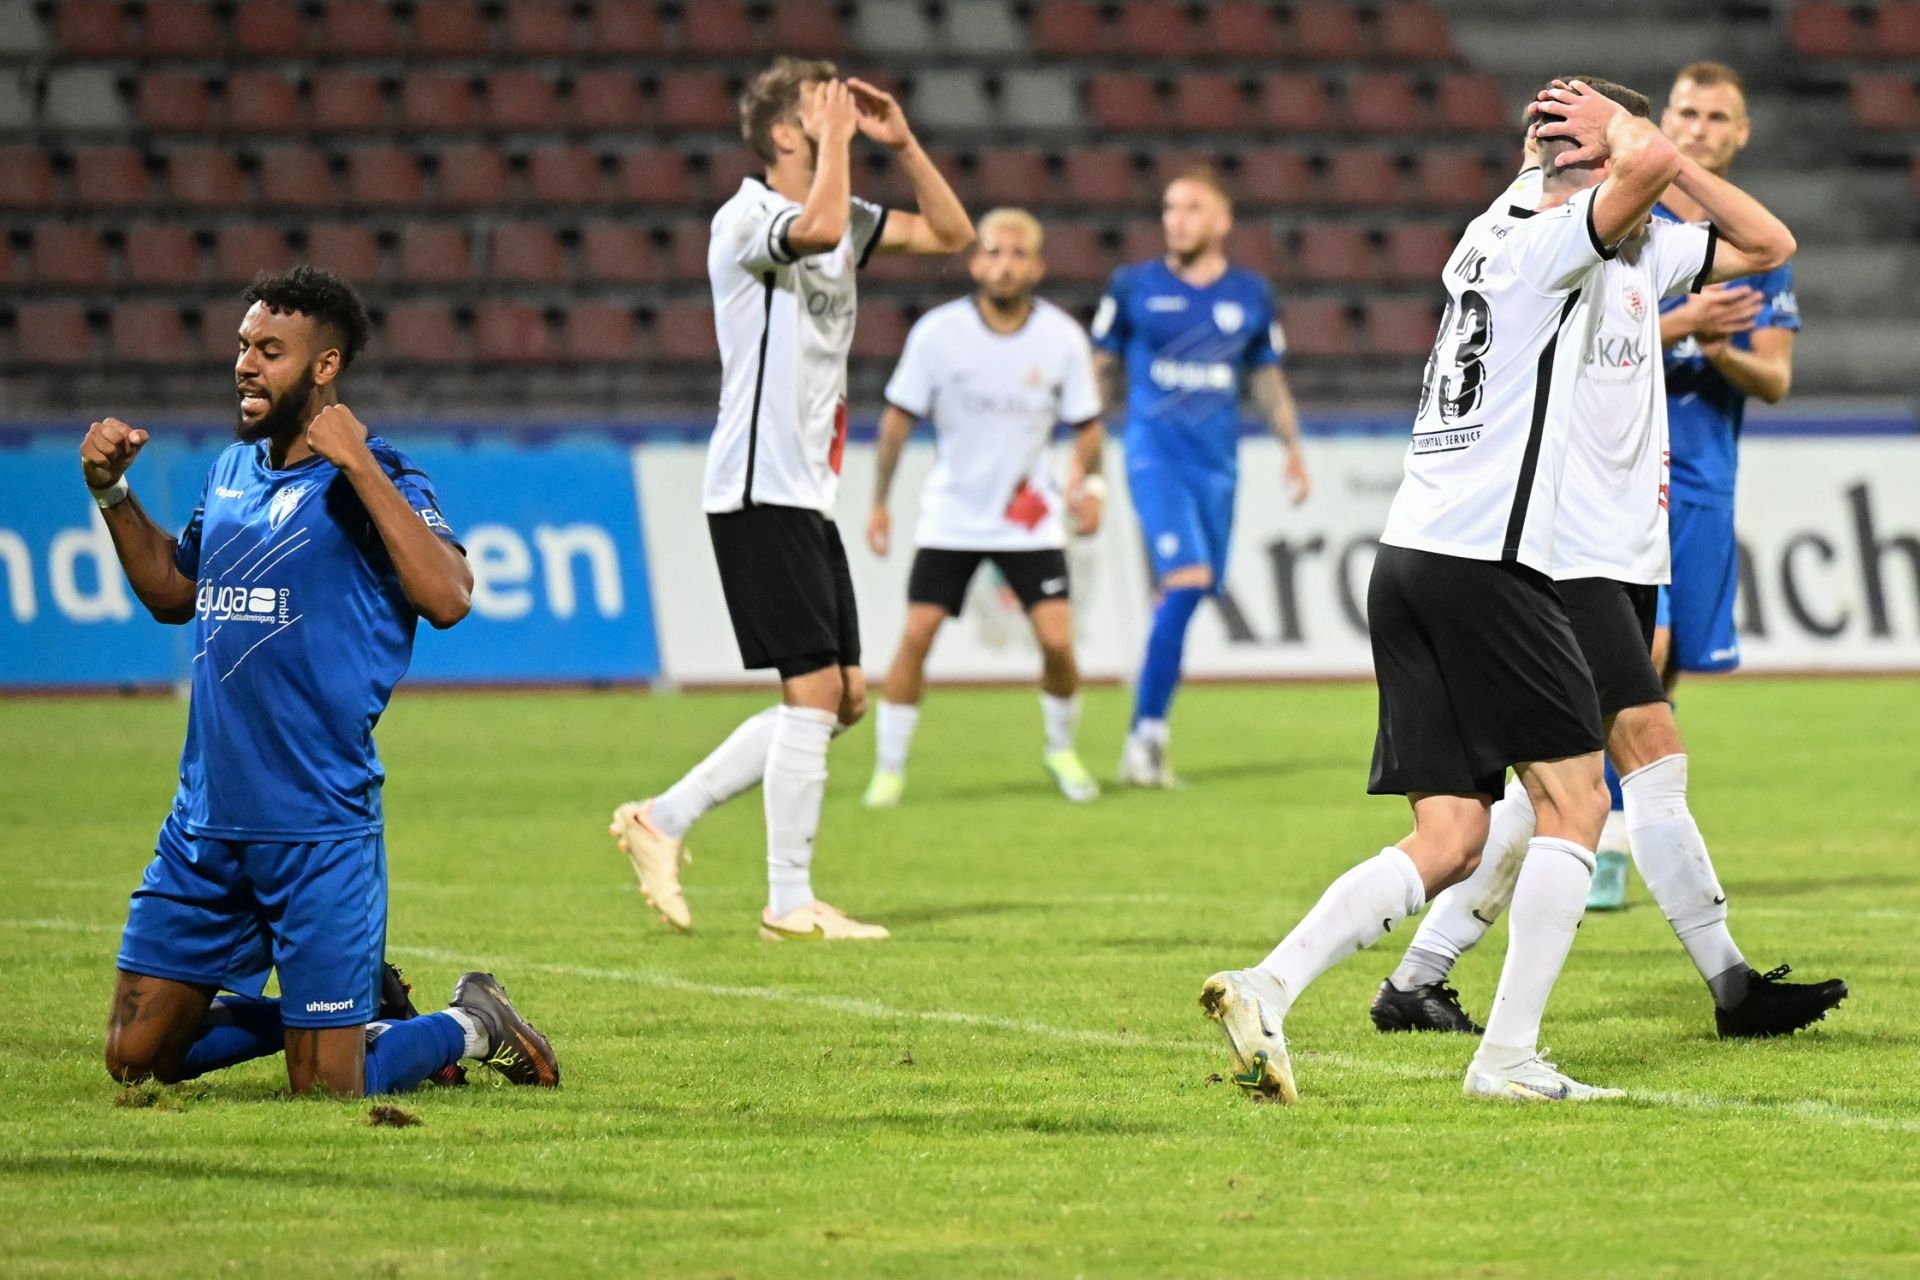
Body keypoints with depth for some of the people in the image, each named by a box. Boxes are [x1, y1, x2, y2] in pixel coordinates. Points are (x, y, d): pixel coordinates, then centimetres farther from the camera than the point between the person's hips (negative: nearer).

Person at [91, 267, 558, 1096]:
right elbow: (173, 593, 27)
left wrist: (357, 465, -24)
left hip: (319, 831, -7)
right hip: (206, 819, 7)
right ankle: (352, 1016, 27)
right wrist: (111, 492, 13)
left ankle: (473, 1025, 25)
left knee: (327, 1092, -4)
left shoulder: (374, 481, -9)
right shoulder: (232, 469, 12)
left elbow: (447, 597, -26)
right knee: (136, 1059, 7)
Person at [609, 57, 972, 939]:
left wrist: (900, 143, 9)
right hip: (761, 493, -10)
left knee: (842, 698, 9)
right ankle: (790, 902, -4)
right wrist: (836, 139, -20)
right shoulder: (745, 219, -13)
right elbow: (818, 227, -35)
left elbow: (950, 233, 20)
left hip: (808, 498, 10)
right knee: (815, 691, -10)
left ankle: (663, 820, 16)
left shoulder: (842, 219, 15)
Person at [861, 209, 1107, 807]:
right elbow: (899, 417, -1)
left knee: (1057, 639, -10)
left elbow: (1087, 425, 0)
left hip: (1029, 513, 0)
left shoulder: (1062, 338, -10)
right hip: (951, 512, 0)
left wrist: (1087, 479, -18)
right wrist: (879, 502, 0)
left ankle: (1061, 750, 16)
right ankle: (889, 768, 3)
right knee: (916, 634, -10)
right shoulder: (937, 332, -12)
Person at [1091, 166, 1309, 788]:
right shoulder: (1133, 287, 2)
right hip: (1155, 452, -4)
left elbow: (1267, 379, 19)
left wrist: (1292, 446, 9)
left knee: (1186, 592, 2)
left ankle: (1146, 734, 13)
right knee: (1186, 580, -20)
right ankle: (1148, 732, -14)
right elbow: (1102, 369, 8)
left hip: (1217, 462, 4)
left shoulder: (1250, 294, 9)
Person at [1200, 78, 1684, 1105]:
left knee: (1449, 840, 6)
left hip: (1409, 558, 9)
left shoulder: (1487, 238, 21)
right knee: (1575, 800, 0)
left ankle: (1266, 988, -10)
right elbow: (1652, 163, -21)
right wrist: (1608, 117, -2)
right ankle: (1508, 1056, -6)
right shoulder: (1554, 245, -4)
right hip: (1486, 559, -9)